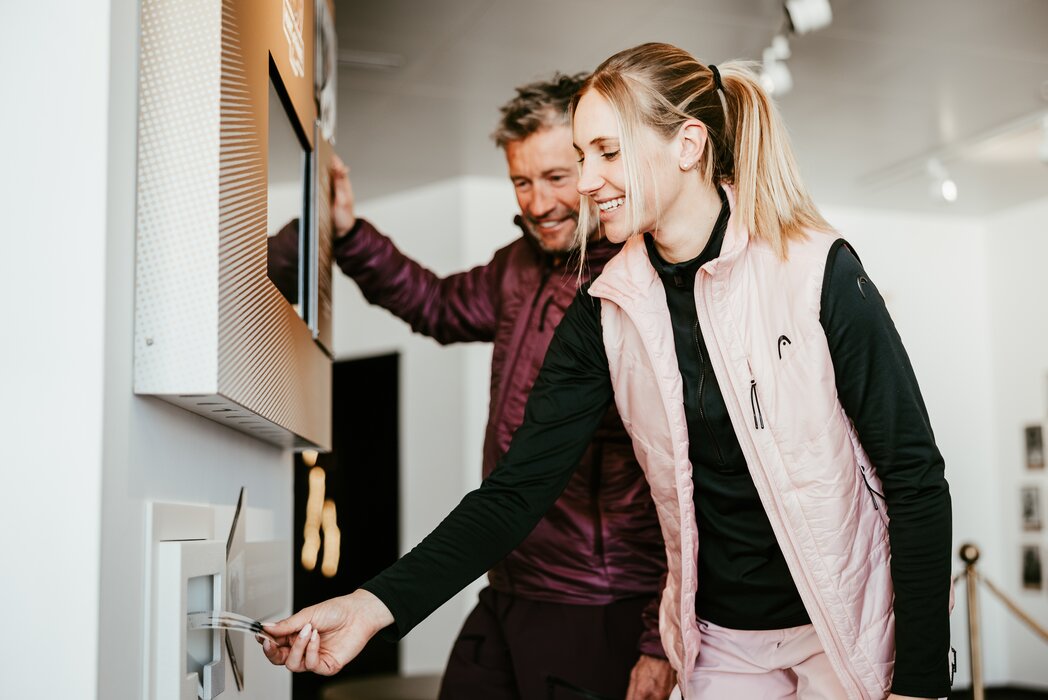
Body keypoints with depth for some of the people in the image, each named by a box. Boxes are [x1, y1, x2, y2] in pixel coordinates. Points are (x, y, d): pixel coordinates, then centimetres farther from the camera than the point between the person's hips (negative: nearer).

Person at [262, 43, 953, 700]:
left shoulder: (818, 272, -16)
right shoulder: (607, 313, -5)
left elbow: (916, 476, -12)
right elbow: (519, 486, -7)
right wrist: (376, 606, -18)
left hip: (849, 628, -3)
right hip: (722, 643, 3)